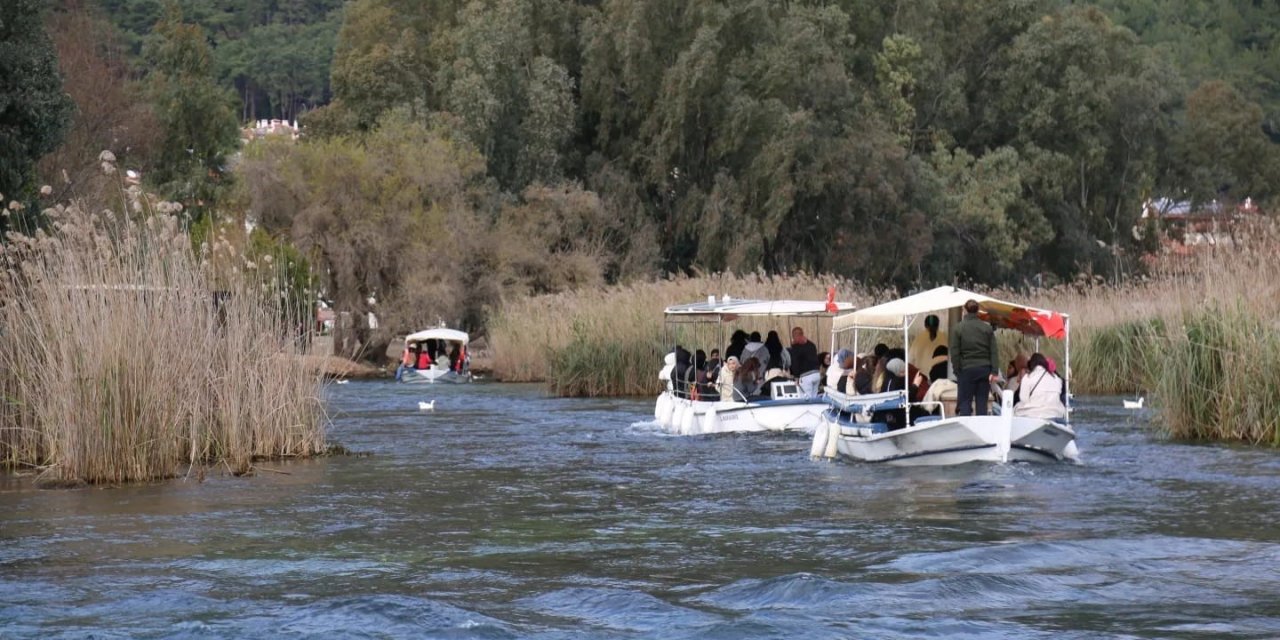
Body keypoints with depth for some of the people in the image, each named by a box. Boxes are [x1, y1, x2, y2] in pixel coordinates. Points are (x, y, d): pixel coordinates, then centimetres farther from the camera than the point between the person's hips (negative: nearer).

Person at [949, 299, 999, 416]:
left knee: (965, 402, 1)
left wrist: (957, 371, 3)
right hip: (984, 369, 3)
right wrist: (993, 372, 0)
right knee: (982, 402, 6)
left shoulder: (958, 328, -4)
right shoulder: (987, 328, 4)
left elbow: (954, 353, -4)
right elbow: (993, 352, 1)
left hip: (966, 369, -3)